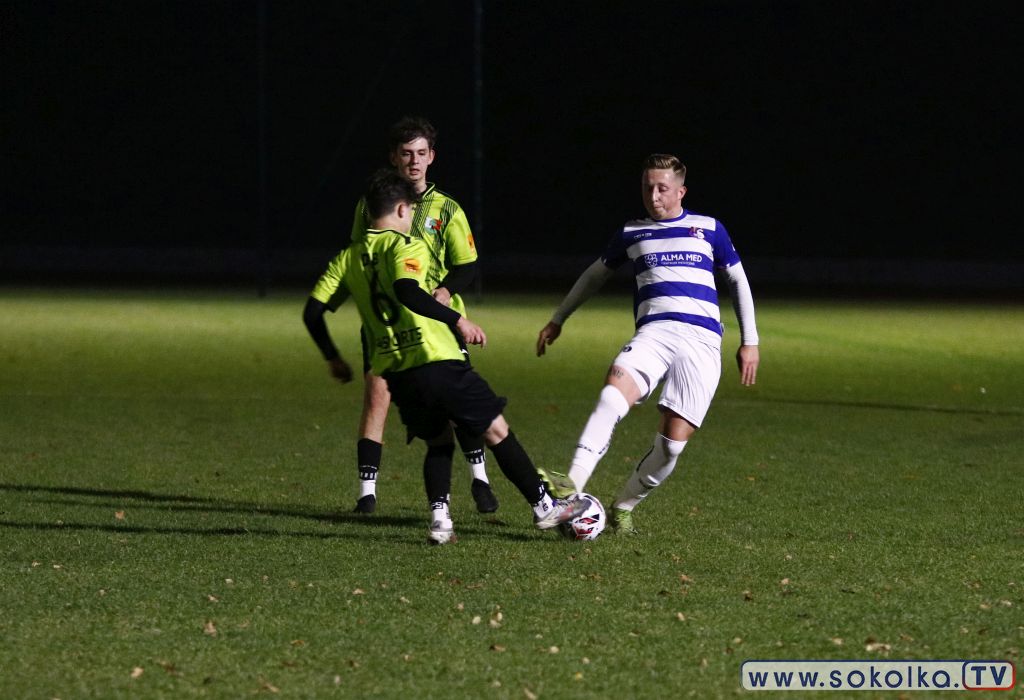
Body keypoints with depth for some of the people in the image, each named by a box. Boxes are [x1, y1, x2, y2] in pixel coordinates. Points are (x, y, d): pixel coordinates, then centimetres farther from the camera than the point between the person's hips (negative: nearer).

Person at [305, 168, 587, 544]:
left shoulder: (347, 258, 13)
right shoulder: (407, 245, -6)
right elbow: (406, 292, -26)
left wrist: (334, 358, 24)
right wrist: (458, 320, -23)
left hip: (392, 372, 6)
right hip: (435, 362, -6)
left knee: (438, 442, 21)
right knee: (497, 431, 5)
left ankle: (440, 519, 2)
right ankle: (544, 506, 9)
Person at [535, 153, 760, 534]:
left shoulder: (709, 228, 15)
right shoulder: (631, 233, 18)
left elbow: (738, 280, 21)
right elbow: (595, 274, 33)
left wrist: (750, 341, 16)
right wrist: (558, 320, 34)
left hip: (702, 341, 0)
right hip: (653, 332, 0)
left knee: (674, 440, -12)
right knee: (615, 387, -32)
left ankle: (623, 508, 9)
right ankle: (573, 482, -43)